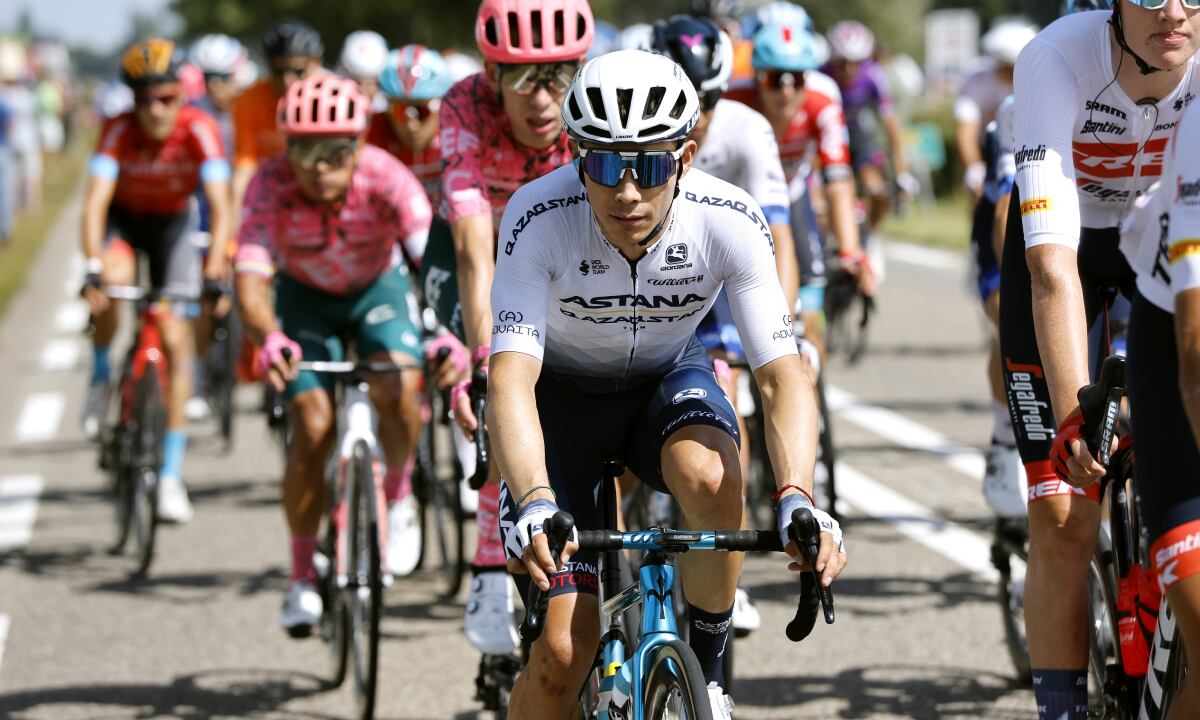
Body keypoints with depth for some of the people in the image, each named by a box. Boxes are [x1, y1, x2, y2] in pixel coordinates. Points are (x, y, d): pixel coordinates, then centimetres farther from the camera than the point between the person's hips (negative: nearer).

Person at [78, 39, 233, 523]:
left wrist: (214, 275, -45)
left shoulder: (199, 130, -29)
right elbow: (95, 202, -37)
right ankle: (101, 377, -5)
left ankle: (171, 475, -2)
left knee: (176, 340, -10)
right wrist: (93, 270, -50)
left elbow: (220, 208, -33)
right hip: (122, 219, 0)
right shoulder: (118, 130, -29)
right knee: (115, 278, -35)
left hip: (173, 223, 1)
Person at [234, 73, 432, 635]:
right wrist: (269, 339, -60)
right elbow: (251, 278, -40)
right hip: (306, 297, 0)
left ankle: (399, 495, 2)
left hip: (378, 288, 0)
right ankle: (303, 577, 5)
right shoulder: (272, 185, -31)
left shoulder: (385, 178, -32)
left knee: (396, 389, -28)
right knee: (312, 431, -13)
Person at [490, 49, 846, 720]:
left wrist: (797, 499, -47)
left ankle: (708, 661, -10)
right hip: (562, 392, -1)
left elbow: (784, 374, -30)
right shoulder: (540, 219, -31)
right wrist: (534, 504, -56)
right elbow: (512, 376, -39)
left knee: (710, 476, -35)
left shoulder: (729, 220, -27)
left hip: (669, 377, 1)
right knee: (565, 648, -14)